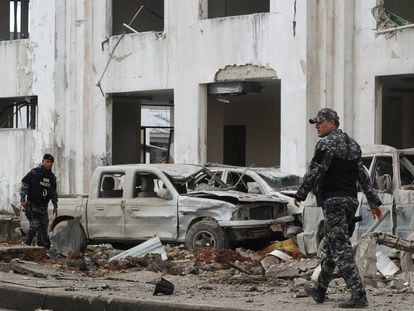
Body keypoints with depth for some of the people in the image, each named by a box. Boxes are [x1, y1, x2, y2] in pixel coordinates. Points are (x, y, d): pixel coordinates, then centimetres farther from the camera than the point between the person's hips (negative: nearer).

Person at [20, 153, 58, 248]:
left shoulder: (52, 177, 12)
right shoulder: (34, 172, -6)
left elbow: (53, 192, 22)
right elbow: (24, 185, -6)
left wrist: (55, 206, 18)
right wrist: (23, 200, -12)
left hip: (43, 207, 6)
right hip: (32, 204, -6)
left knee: (44, 226, 3)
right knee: (34, 225, -14)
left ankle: (44, 247, 7)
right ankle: (26, 244, -1)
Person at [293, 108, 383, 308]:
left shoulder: (327, 143, -10)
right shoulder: (353, 145, 15)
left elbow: (314, 172, -12)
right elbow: (363, 176, 13)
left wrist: (300, 194, 0)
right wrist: (374, 203, 12)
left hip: (333, 201, -9)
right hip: (351, 200, 9)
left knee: (341, 249, -11)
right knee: (332, 246, 18)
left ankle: (358, 295, -18)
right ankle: (320, 291, 29)